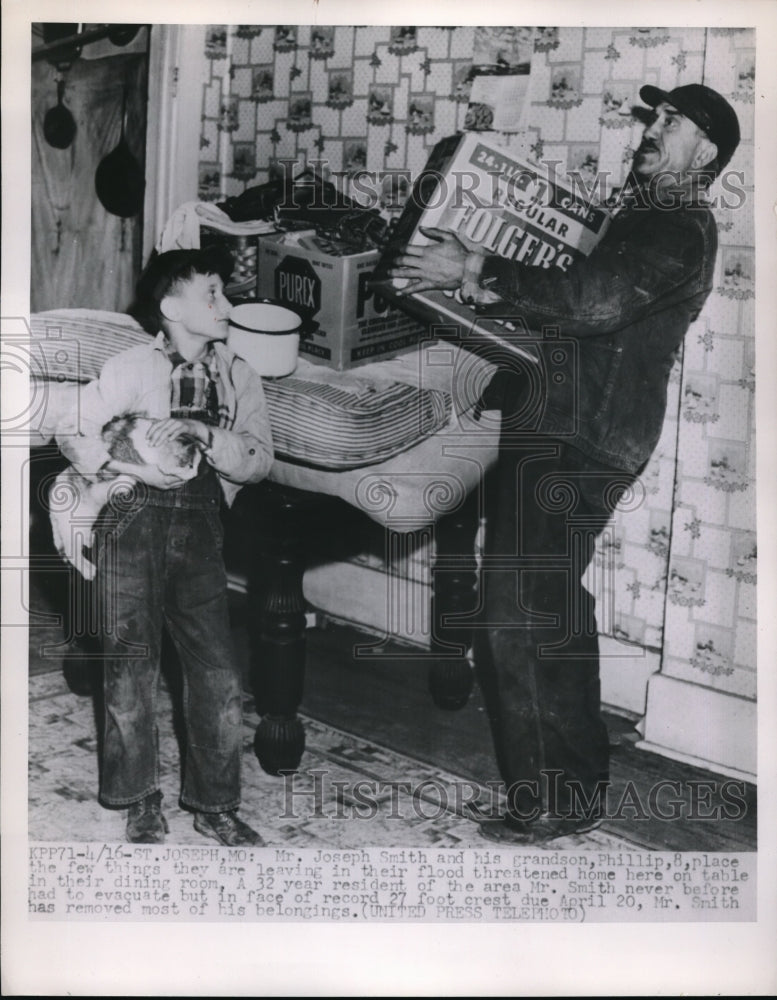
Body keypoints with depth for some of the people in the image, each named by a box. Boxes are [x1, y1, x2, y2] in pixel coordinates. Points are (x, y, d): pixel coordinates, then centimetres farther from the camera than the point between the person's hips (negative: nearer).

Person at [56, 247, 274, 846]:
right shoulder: (132, 369, -2)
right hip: (134, 519, -2)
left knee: (218, 672, 0)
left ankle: (214, 806, 16)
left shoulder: (238, 377, 8)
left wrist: (204, 433, -14)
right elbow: (72, 433, 0)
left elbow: (260, 460, 1)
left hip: (198, 525, 3)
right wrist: (134, 469, -11)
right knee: (131, 663, 3)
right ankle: (142, 802, 20)